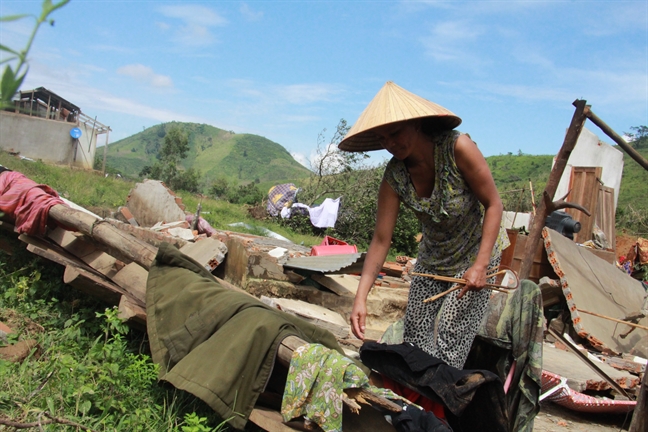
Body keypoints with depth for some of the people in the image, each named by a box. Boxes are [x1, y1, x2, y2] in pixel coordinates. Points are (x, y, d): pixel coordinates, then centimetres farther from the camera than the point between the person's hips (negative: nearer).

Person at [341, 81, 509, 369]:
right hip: (432, 259, 4)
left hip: (476, 254, -4)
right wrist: (360, 298, -23)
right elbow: (381, 240, -15)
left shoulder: (458, 148, -26)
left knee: (448, 342, -8)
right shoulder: (394, 176, -16)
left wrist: (480, 265, -26)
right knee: (414, 339, 5)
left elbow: (493, 205, -18)